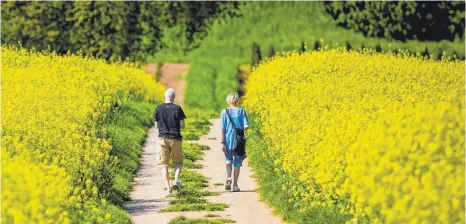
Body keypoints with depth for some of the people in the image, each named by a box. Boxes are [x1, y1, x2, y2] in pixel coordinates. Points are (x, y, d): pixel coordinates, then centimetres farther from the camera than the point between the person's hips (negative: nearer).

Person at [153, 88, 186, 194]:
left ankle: (168, 187, 0)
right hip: (175, 138, 0)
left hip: (163, 138, 1)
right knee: (178, 162, 16)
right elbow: (182, 126, -4)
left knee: (164, 164, 5)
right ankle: (176, 180, -6)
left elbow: (156, 125, 4)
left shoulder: (158, 108, -2)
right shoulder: (177, 108, -5)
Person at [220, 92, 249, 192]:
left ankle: (228, 177, -7)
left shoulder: (224, 112, -3)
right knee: (237, 163, 10)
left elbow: (222, 129, -6)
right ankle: (235, 185, 11)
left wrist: (222, 142, -5)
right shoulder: (242, 111, -3)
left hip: (228, 141, 0)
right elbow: (246, 126, -9)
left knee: (228, 160, 18)